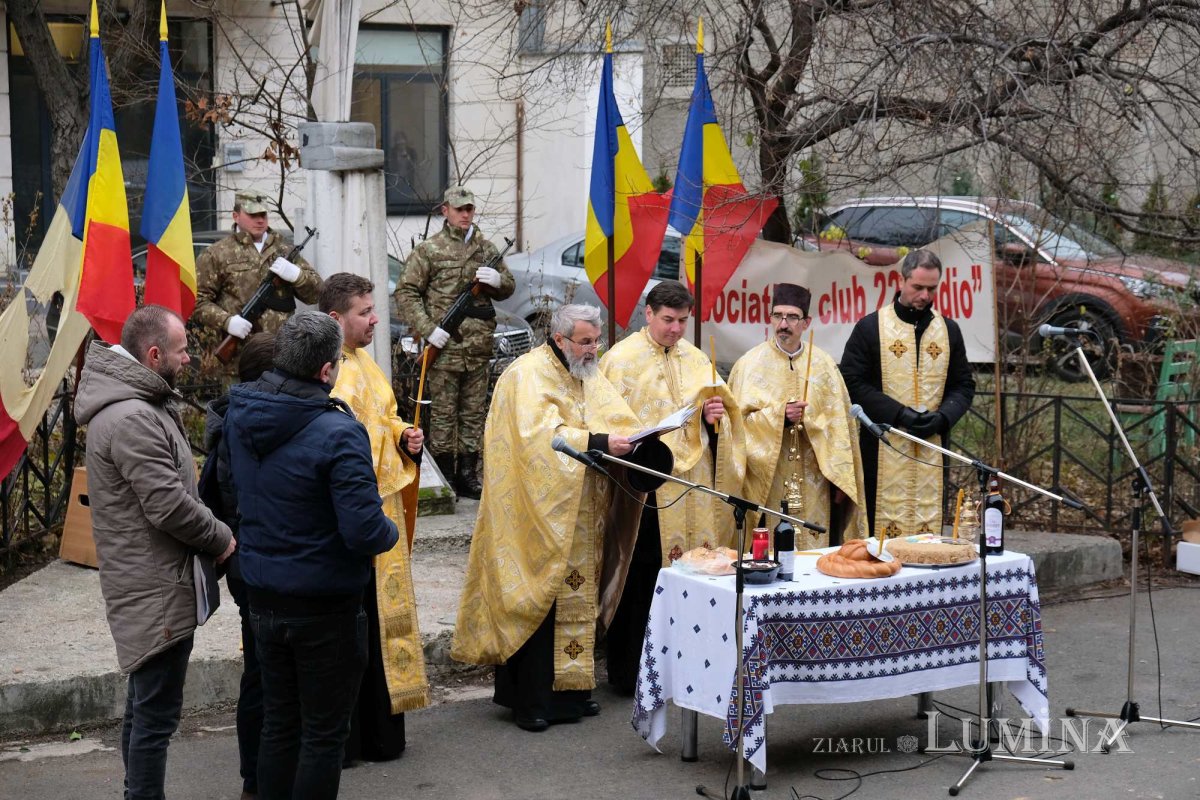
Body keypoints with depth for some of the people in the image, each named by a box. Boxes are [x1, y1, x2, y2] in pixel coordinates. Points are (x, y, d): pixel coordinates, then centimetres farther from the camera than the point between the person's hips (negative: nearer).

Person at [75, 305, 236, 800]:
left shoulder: (139, 406, 12)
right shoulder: (133, 419, -22)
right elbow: (169, 505, -24)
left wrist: (211, 533, 8)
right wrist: (221, 538, -9)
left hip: (146, 586, 11)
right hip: (156, 591, -11)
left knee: (145, 706, 20)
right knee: (156, 713, -6)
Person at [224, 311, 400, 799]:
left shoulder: (241, 415, -2)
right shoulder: (337, 433, -24)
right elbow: (365, 533, -27)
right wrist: (390, 532, -7)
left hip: (263, 598, 7)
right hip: (324, 606, -7)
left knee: (278, 722, 19)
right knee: (324, 732, 7)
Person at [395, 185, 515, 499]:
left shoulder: (486, 248, 12)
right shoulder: (429, 250, -1)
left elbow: (508, 287, 20)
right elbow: (406, 293, -4)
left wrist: (497, 280, -5)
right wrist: (428, 329, -14)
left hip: (478, 346, 5)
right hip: (445, 346, -5)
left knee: (474, 412, 10)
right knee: (443, 413, -1)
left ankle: (467, 474, 18)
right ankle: (443, 476, 6)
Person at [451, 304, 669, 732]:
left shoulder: (590, 376, 15)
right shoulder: (528, 375, -11)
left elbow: (622, 422, 9)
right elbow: (540, 434, -24)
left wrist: (634, 445, -13)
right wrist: (599, 443, -28)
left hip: (583, 521, 8)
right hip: (542, 515, -8)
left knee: (578, 601, 10)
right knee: (542, 603, -5)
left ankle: (570, 688, 19)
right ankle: (532, 699, 1)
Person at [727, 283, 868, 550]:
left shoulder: (824, 364, 6)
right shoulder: (749, 364, 0)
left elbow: (840, 426, 6)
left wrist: (840, 479, 2)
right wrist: (779, 416, -18)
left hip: (814, 485, 2)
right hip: (767, 484, -2)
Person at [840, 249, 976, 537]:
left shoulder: (949, 330, 12)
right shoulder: (870, 327, 0)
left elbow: (964, 385, 14)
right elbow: (852, 382, -5)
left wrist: (942, 417, -7)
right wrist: (899, 413, -15)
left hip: (932, 446, 4)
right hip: (883, 450, -3)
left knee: (929, 529, 3)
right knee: (881, 528, -4)